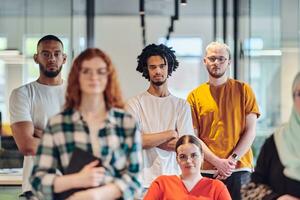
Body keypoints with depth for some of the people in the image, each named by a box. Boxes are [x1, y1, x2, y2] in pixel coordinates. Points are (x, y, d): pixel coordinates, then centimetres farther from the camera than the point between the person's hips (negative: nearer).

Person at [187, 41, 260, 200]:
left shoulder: (243, 90, 7)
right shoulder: (195, 96, 7)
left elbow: (250, 131, 2)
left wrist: (232, 160, -9)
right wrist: (218, 162, -10)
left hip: (239, 169, 0)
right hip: (206, 170, 0)